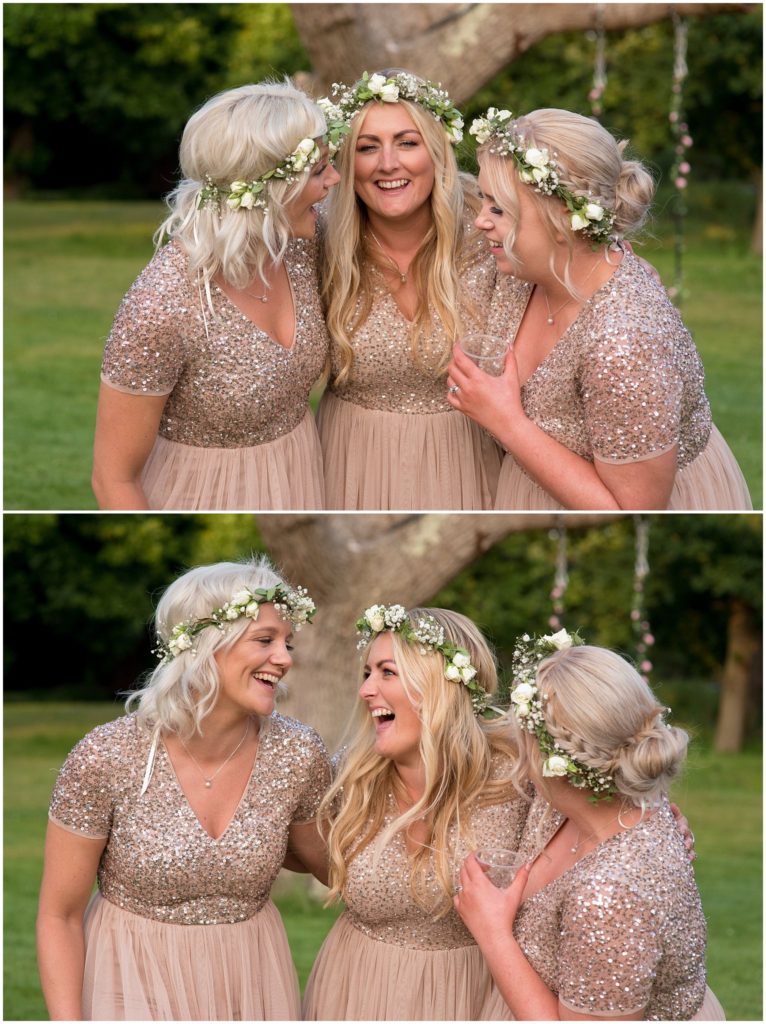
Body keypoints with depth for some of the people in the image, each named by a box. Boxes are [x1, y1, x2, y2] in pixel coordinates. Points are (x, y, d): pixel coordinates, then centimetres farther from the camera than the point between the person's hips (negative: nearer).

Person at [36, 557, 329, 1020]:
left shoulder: (298, 754, -12)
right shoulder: (103, 758, -20)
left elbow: (328, 860, 10)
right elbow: (59, 916, -12)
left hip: (252, 984, 4)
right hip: (134, 985, -3)